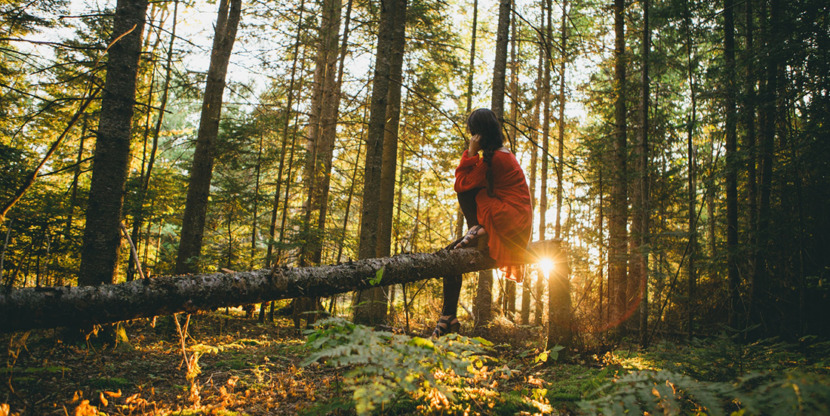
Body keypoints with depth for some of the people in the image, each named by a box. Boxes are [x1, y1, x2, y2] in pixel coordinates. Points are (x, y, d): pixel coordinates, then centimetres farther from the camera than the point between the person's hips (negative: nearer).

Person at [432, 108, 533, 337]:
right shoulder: (503, 154, 18)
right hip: (513, 229, 10)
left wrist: (471, 152, -10)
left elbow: (462, 184, -12)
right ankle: (449, 318, 5)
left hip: (508, 222, -10)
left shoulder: (494, 158, -14)